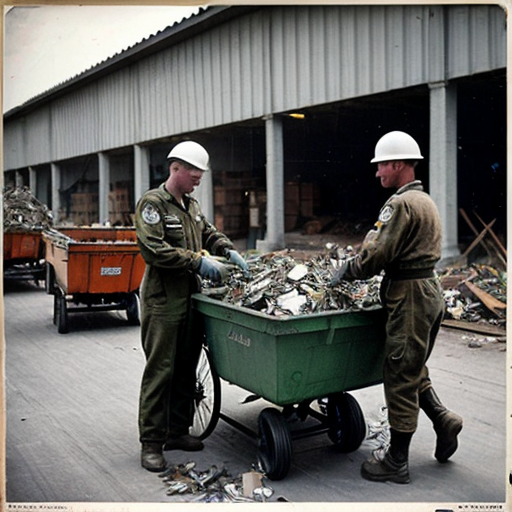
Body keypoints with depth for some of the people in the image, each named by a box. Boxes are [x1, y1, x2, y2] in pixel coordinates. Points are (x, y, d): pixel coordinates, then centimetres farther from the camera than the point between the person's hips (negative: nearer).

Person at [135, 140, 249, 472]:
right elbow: (154, 249, -19)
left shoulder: (192, 206, 16)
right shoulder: (152, 203, -8)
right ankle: (151, 443, 7)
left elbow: (209, 233, 26)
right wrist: (198, 262, -20)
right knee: (160, 371, -3)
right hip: (163, 300, -8)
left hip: (191, 298, 8)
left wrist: (228, 250, 5)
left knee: (186, 369, 13)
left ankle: (177, 431, 26)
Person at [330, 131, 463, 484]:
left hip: (410, 296, -10)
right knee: (413, 369, 22)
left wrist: (345, 272, -4)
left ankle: (397, 463, 9)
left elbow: (377, 253, -20)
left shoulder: (402, 203, -16)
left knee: (400, 376, -1)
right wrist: (358, 267, 12)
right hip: (430, 291, 10)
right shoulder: (426, 200, 17)